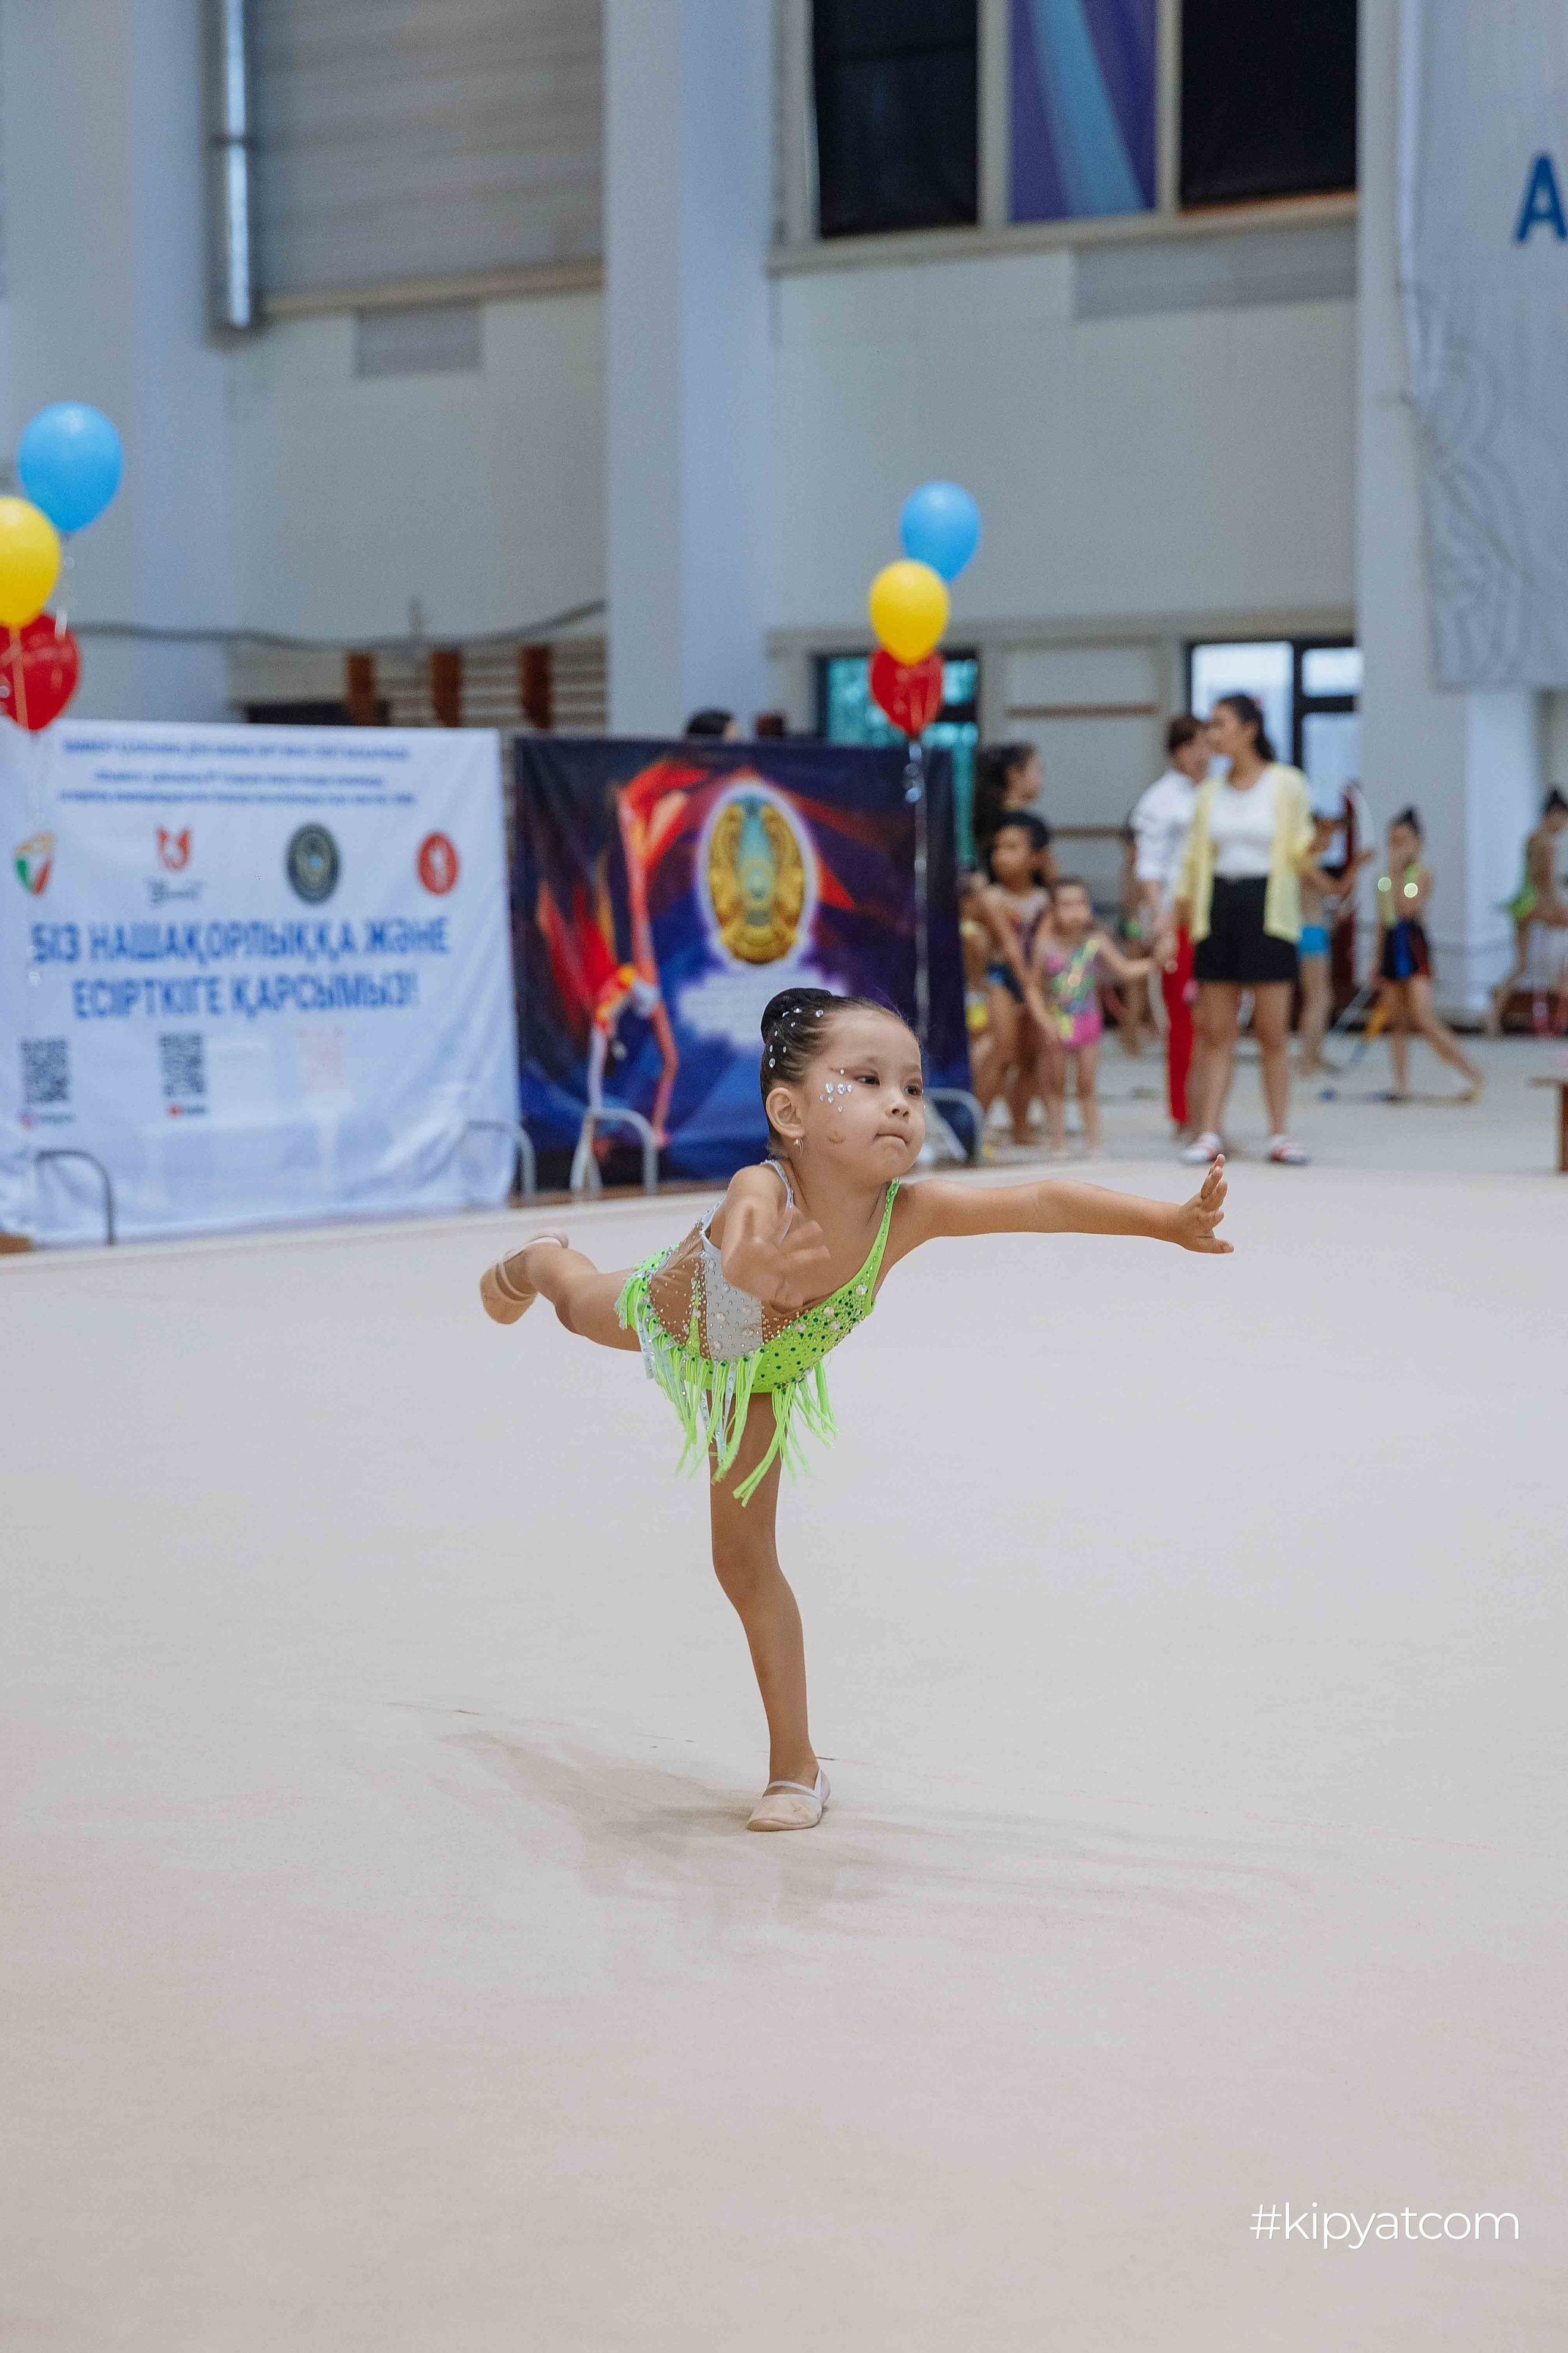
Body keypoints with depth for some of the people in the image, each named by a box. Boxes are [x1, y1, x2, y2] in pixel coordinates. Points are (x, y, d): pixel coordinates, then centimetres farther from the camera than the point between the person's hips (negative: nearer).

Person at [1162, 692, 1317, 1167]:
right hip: (1217, 909, 4)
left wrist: (1315, 844, -19)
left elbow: (1299, 854, 3)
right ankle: (1208, 1133, 3)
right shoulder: (1209, 794, 13)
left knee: (1273, 1031, -1)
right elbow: (1192, 865, 15)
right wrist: (1171, 928, 11)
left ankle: (1279, 1134, 6)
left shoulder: (1286, 784, 1)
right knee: (1215, 1031, 1)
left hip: (1268, 909, -3)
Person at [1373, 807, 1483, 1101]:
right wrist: (1378, 962, 17)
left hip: (1414, 947, -6)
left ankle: (1473, 1074, -10)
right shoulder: (1385, 878, 13)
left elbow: (1407, 908, -19)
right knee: (1397, 1022, 5)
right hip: (1391, 947, 6)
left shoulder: (1422, 873, -4)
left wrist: (1396, 872, -16)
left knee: (1423, 1018, -15)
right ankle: (1402, 1086, 8)